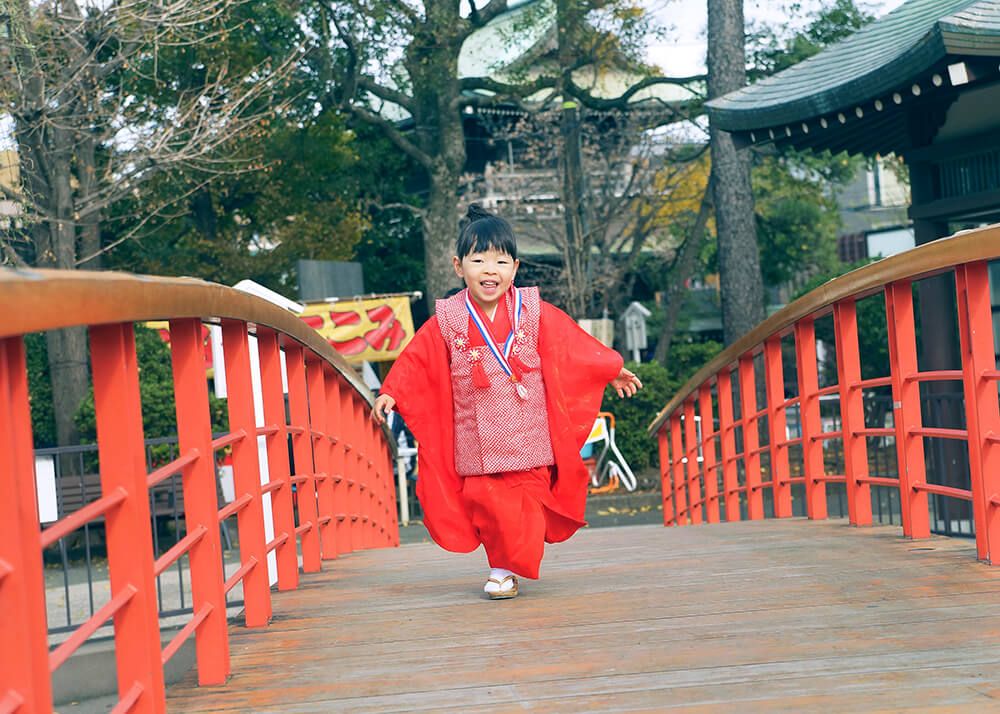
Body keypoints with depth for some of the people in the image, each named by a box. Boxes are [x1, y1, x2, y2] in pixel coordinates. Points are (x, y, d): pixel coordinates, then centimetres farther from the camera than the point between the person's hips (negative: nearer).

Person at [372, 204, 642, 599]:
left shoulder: (534, 313, 1)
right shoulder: (447, 320, -1)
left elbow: (577, 344, 10)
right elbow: (416, 359, 4)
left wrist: (614, 370, 16)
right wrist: (390, 392, -3)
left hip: (527, 437, 0)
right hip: (477, 442, 0)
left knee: (526, 504, -1)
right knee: (486, 504, -2)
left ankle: (508, 568, 14)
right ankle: (500, 568, 12)